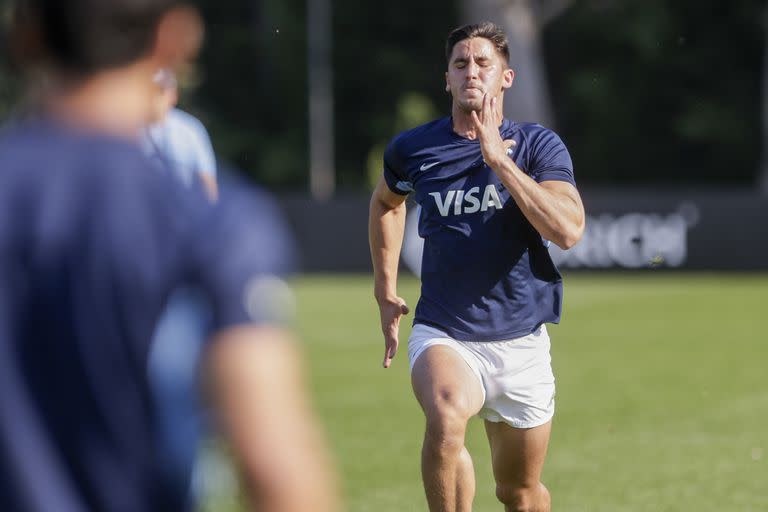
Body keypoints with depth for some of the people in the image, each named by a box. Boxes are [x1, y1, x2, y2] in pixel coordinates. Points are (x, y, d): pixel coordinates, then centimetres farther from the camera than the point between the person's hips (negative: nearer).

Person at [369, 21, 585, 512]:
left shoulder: (538, 145, -4)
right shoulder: (412, 149, 1)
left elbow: (568, 230, -21)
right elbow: (386, 201, 25)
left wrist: (499, 158, -22)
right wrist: (386, 291, 22)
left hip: (521, 342, 1)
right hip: (443, 335, -1)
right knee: (446, 420, -34)